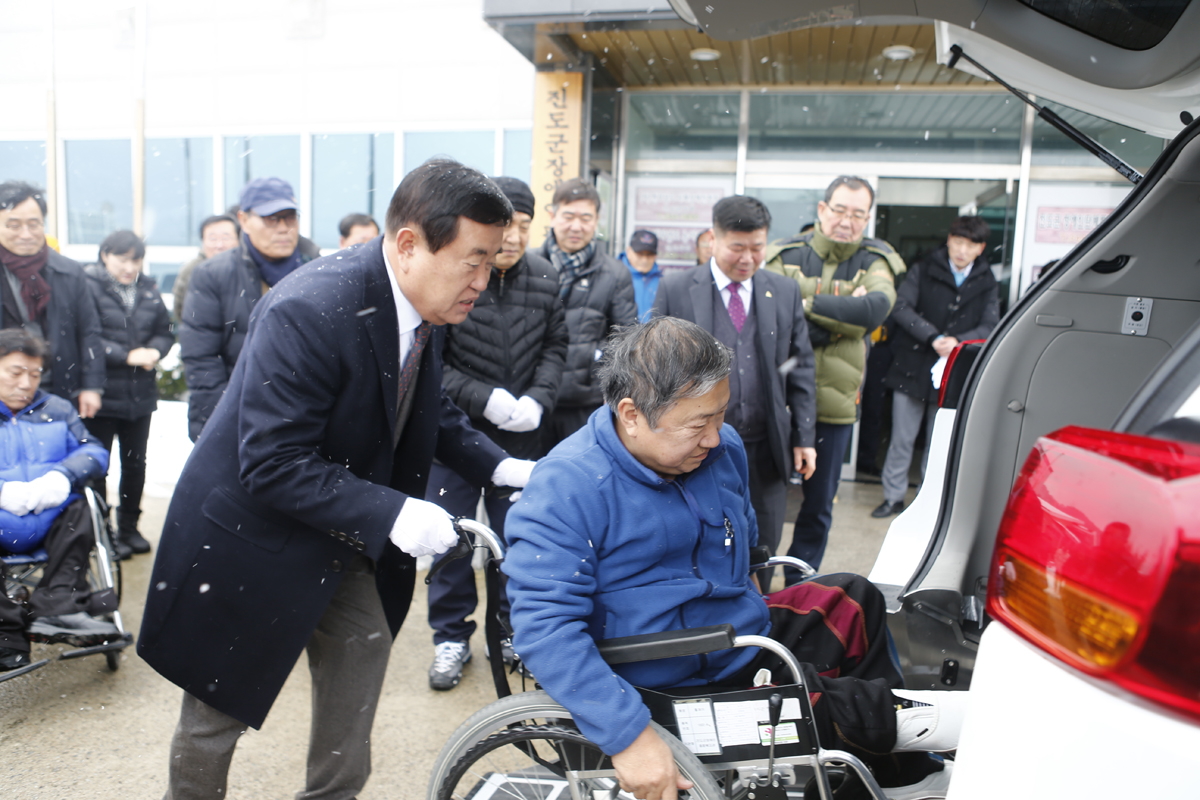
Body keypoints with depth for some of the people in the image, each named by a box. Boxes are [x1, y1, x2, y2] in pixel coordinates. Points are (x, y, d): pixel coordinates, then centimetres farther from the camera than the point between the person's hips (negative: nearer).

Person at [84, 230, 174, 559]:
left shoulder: (149, 290, 6)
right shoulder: (88, 286, -10)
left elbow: (165, 331, 10)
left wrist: (154, 352, -11)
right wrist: (127, 356, -19)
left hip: (141, 395, 5)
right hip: (101, 395, -5)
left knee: (135, 464, 14)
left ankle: (129, 528, 28)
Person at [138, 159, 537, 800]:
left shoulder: (424, 306, -6)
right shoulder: (309, 311, -32)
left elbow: (430, 411, 8)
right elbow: (272, 465, -31)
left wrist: (499, 467, -6)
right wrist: (390, 513, -36)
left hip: (346, 536, 7)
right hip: (253, 537, -7)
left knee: (362, 653, 16)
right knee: (216, 712, 13)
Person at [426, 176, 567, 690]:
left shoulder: (544, 277, -1)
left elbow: (554, 346, 8)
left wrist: (537, 400, -8)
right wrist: (484, 398, -19)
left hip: (520, 435, 3)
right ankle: (452, 636, 27)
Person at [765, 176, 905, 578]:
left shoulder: (875, 261, 3)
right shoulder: (786, 256, 0)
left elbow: (876, 308, -18)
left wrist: (806, 304, -19)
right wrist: (842, 317, -16)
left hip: (834, 405, 2)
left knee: (818, 507, 12)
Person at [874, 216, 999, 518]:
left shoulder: (987, 284, 8)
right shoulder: (924, 271, 1)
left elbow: (990, 326, 0)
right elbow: (901, 307, -10)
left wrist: (958, 341, -19)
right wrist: (933, 338, -21)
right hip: (912, 368, -1)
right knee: (902, 439, 4)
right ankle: (894, 497, 17)